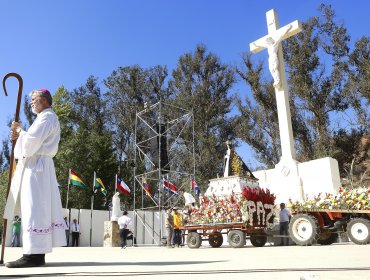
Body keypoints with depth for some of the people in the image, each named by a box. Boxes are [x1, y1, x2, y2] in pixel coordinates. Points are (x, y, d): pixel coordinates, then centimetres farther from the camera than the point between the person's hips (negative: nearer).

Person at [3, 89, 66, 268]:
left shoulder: (46, 117, -5)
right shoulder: (46, 118, 27)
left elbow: (32, 142, -18)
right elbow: (34, 144, 24)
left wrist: (19, 130, -1)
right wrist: (18, 137, 8)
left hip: (36, 166, -10)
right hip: (37, 165, 10)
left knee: (34, 208, -13)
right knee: (40, 209, 6)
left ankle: (34, 254, -14)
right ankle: (37, 253, 7)